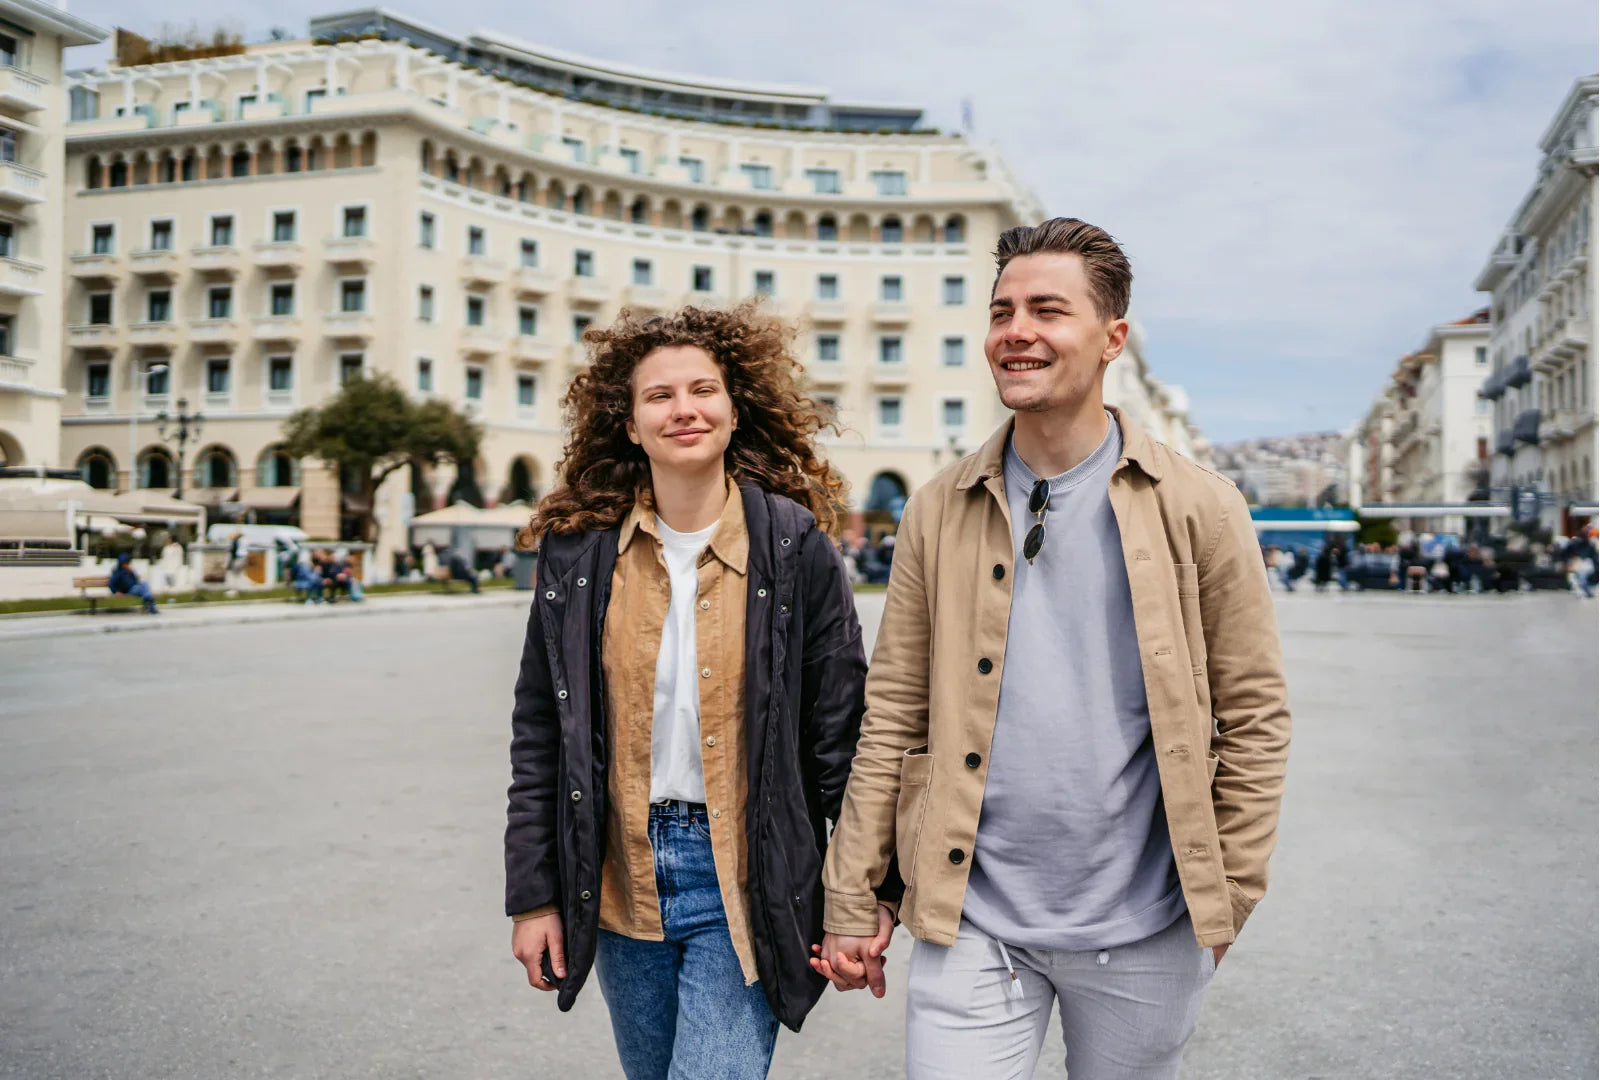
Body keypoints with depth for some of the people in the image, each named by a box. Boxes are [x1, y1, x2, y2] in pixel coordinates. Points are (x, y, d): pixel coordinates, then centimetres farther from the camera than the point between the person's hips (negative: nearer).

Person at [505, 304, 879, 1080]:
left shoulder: (798, 549, -7)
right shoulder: (580, 553, 0)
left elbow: (843, 737, -4)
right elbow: (539, 733, 5)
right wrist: (532, 895, 3)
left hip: (742, 888, -3)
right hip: (623, 884, 3)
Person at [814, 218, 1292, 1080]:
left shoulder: (1199, 509, -4)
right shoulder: (940, 511, 1)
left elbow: (1254, 717, -1)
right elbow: (893, 716, 2)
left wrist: (1227, 901, -2)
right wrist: (849, 901, 1)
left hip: (1143, 929, 0)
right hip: (971, 923, 1)